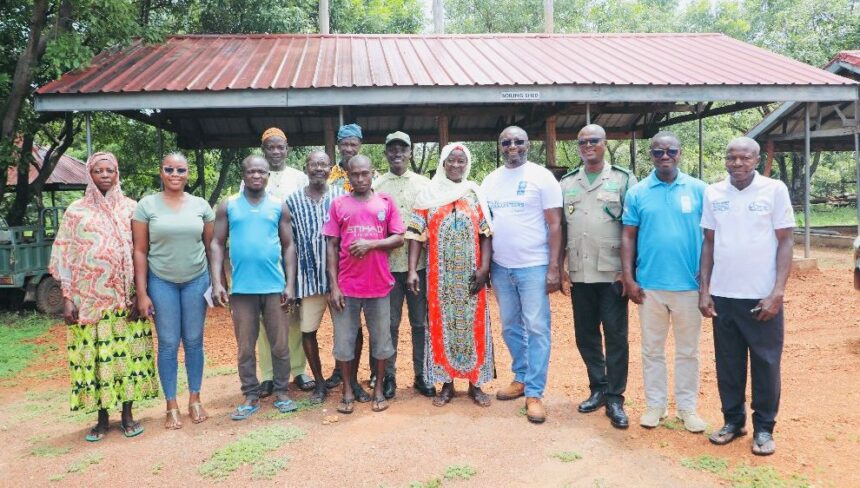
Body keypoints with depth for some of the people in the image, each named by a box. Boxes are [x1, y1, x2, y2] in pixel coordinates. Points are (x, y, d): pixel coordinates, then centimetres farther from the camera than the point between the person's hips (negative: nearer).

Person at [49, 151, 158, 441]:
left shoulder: (131, 208, 6)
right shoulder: (76, 211, 5)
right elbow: (63, 257, 3)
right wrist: (67, 299, -4)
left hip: (125, 296, 0)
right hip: (89, 298, 0)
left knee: (128, 351, 3)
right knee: (93, 354, 3)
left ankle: (128, 414, 15)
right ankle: (102, 418, 16)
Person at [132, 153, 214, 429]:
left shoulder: (201, 205, 1)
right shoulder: (147, 205, -3)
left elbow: (212, 246, 6)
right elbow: (140, 251, -3)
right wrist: (142, 293, -6)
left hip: (196, 280, 1)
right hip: (161, 282, -1)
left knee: (194, 341, 8)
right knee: (168, 344, 4)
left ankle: (195, 399, 22)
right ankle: (172, 406, 16)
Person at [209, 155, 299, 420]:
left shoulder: (279, 206, 5)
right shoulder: (227, 206, 5)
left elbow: (289, 246, 5)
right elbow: (217, 244, 3)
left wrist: (290, 284, -3)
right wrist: (216, 283, -7)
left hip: (274, 287, 0)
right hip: (241, 288, 0)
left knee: (280, 344, 7)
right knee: (245, 347, 8)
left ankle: (281, 392, 21)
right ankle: (251, 396, 20)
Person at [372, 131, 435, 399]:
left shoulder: (425, 184, 6)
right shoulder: (376, 186, 4)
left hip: (419, 264, 1)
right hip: (388, 264, -1)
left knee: (421, 322, 8)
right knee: (389, 323, 7)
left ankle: (421, 375, 21)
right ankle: (388, 376, 20)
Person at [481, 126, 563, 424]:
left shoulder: (542, 177, -4)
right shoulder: (490, 180, 10)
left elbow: (555, 225, -7)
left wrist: (554, 268, -12)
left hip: (534, 267, -5)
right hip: (500, 267, 5)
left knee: (537, 329, -1)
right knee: (510, 327, 14)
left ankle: (534, 392, 7)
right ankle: (521, 378, 30)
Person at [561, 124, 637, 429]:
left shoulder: (623, 179, 1)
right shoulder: (567, 183, 11)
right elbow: (560, 227, 11)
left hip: (612, 273, -3)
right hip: (579, 274, 4)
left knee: (616, 336, 1)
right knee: (585, 335, 11)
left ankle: (615, 398, 12)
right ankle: (598, 388, 26)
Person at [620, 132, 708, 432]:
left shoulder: (699, 189, 1)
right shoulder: (637, 193, 2)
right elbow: (628, 236, 2)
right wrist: (628, 278, -4)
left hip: (689, 284, 0)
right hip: (649, 285, 1)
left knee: (688, 350, 11)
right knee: (652, 349, 11)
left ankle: (687, 407, 24)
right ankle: (655, 404, 24)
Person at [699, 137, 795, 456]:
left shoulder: (775, 190, -4)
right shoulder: (712, 193, 3)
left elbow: (786, 242, -4)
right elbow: (709, 242, 8)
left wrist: (778, 292, -11)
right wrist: (704, 289, 3)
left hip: (762, 296, -2)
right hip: (722, 295, 3)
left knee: (765, 363, 7)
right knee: (728, 362, 11)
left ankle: (764, 427, 21)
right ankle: (733, 420, 26)